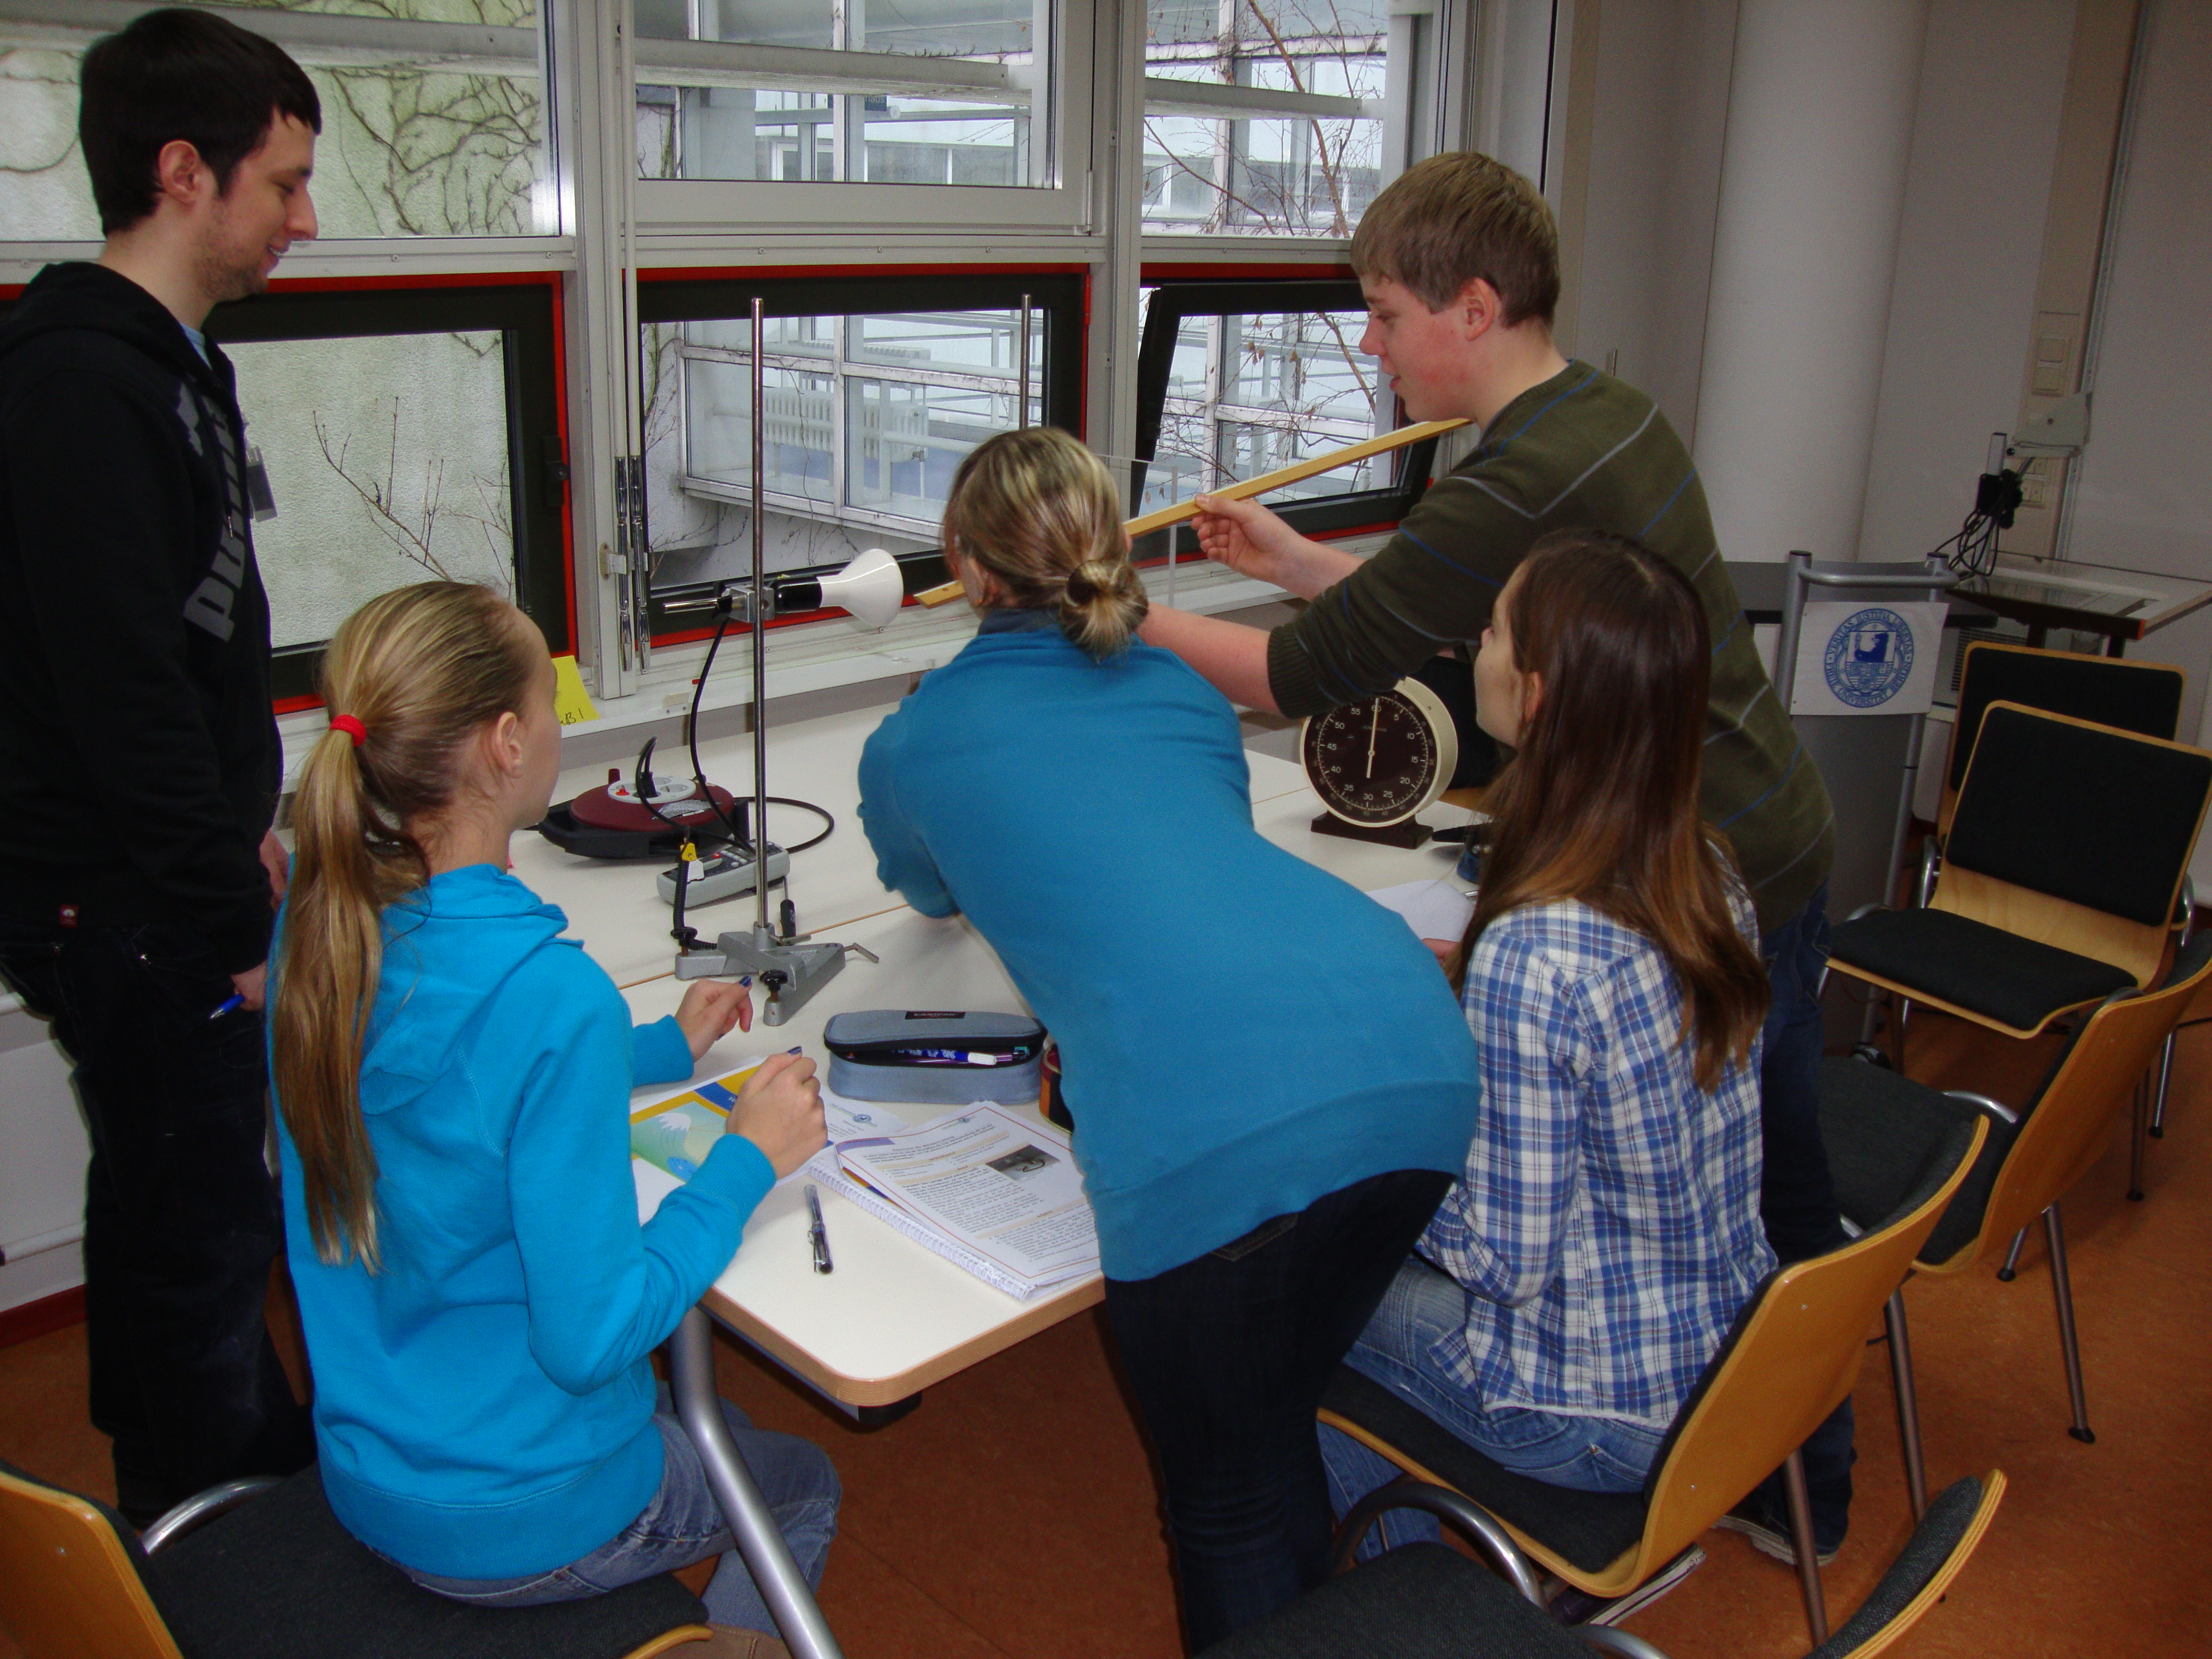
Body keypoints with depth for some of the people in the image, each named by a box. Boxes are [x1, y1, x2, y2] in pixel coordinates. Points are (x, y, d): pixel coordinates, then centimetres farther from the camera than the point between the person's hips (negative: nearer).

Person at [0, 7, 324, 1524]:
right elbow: (125, 690, -25)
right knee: (204, 1233, 3)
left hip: (165, 886, 10)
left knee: (163, 1203, 23)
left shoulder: (168, 360, 11)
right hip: (130, 910, -10)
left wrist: (242, 827, 18)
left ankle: (176, 1478, 43)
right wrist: (237, 928, -19)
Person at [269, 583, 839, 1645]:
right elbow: (588, 1336, -27)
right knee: (804, 1485, 23)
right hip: (514, 1526, -6)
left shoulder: (318, 925, -9)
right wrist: (747, 1161, -16)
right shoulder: (552, 995, -32)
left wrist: (664, 1047, 14)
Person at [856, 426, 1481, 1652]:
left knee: (1231, 1510, 16)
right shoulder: (1182, 690, 26)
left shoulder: (910, 744, 17)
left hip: (1211, 1128, -5)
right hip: (1415, 1055, 6)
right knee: (1278, 1428, 28)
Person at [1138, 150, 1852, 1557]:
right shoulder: (1612, 415, 6)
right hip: (1783, 855, 10)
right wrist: (1296, 560, 16)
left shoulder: (1520, 488, -24)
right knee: (1777, 1197, 23)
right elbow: (1480, 613, 17)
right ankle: (1804, 1491, 42)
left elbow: (1307, 673, -18)